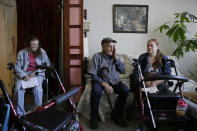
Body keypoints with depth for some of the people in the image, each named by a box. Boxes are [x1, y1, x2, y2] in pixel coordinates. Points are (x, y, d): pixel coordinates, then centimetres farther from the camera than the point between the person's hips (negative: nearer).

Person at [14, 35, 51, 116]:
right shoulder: (21, 53, 4)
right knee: (18, 89, -26)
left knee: (37, 89, -30)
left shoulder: (42, 52, 5)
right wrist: (24, 75, -19)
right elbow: (17, 67, 2)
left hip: (37, 74, -1)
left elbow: (47, 64, 1)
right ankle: (20, 114, -11)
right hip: (23, 74, 1)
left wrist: (35, 72, -11)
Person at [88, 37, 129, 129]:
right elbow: (93, 75, -12)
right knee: (96, 91, -35)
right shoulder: (97, 56, -5)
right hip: (100, 80, -3)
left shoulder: (115, 56, 9)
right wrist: (105, 84, -23)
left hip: (114, 81, 4)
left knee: (125, 90, -24)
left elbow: (122, 71, 0)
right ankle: (94, 117, -10)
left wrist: (116, 57, -8)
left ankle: (117, 115, -3)